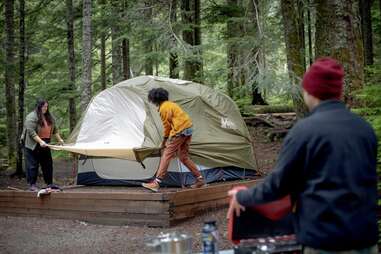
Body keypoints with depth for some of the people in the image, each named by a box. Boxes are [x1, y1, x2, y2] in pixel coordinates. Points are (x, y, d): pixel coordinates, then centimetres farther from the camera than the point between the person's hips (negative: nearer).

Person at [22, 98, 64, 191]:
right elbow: (31, 132, -22)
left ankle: (49, 183, 17)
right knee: (32, 165, -4)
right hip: (33, 145, -7)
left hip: (45, 145, 7)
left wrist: (59, 139, 11)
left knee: (48, 164, 9)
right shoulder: (32, 117, -16)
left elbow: (54, 129, 16)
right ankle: (32, 185, 3)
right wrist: (40, 141, -26)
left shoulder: (49, 116, 8)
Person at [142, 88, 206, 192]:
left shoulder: (164, 108, -8)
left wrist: (165, 139, 8)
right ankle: (200, 179, 16)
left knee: (166, 155, -9)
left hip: (179, 131, -10)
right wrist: (166, 139, 22)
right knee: (184, 157, 16)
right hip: (188, 129, 10)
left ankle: (156, 183, -13)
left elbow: (167, 125, -5)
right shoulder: (170, 104, 22)